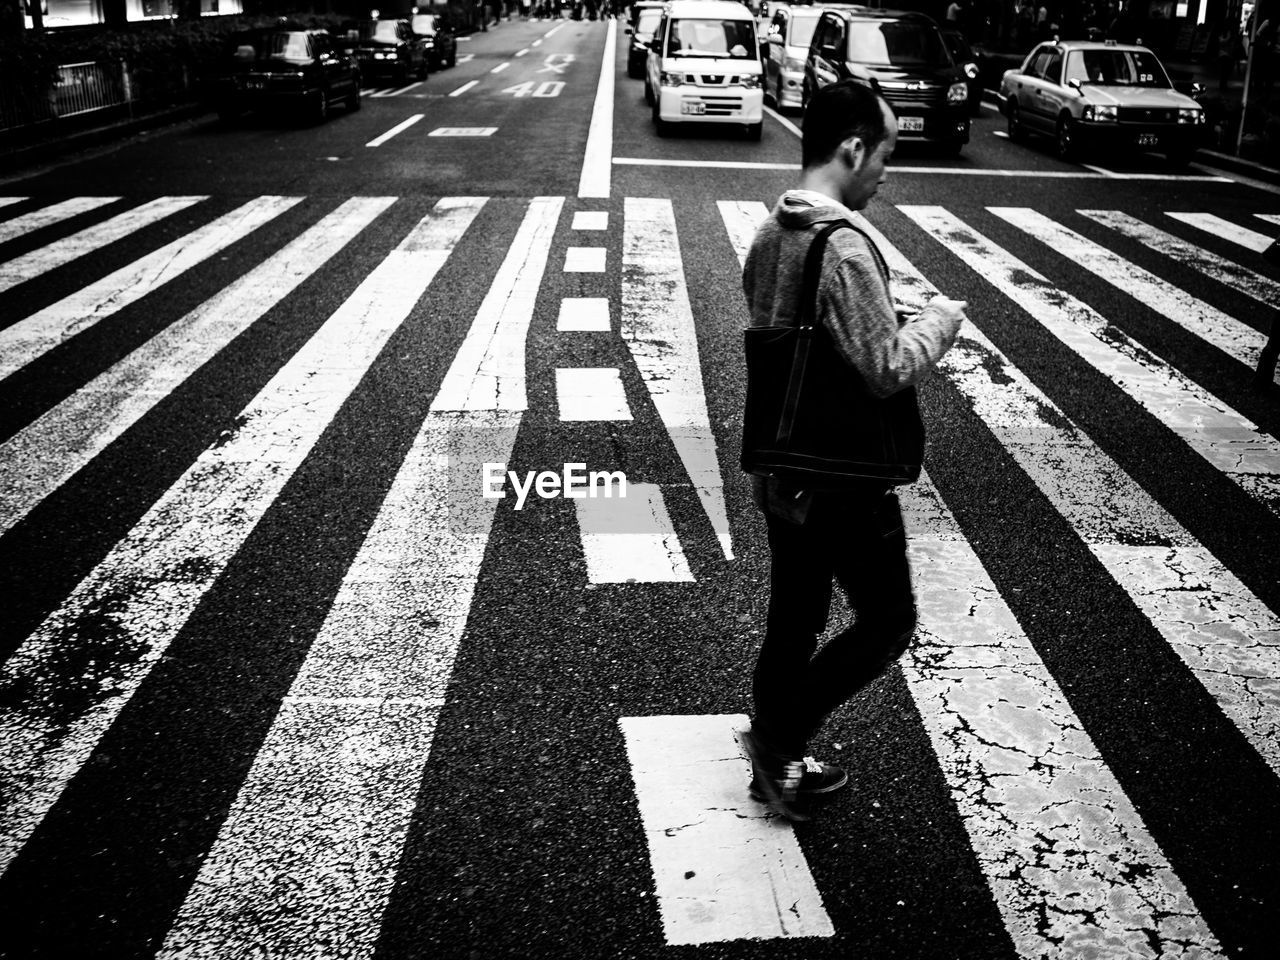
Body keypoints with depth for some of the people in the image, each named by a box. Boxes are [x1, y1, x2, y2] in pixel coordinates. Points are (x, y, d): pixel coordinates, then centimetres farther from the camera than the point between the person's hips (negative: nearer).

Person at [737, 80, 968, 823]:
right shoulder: (845, 250, -23)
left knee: (792, 621, 20)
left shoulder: (770, 235, 6)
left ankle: (777, 764, 34)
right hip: (843, 480, -8)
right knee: (889, 622, 11)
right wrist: (940, 322, -6)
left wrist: (903, 320, 16)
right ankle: (780, 736, 14)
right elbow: (886, 370, -23)